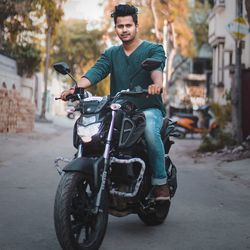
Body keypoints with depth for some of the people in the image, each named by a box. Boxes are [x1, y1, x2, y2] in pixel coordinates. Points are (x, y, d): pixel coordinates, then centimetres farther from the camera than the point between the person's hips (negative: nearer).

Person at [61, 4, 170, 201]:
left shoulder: (154, 49, 5)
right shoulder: (111, 54, 18)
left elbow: (157, 67, -18)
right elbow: (97, 70, -1)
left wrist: (157, 83, -43)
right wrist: (76, 87, -23)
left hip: (149, 108, -4)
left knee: (150, 131, -36)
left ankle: (160, 182, -21)